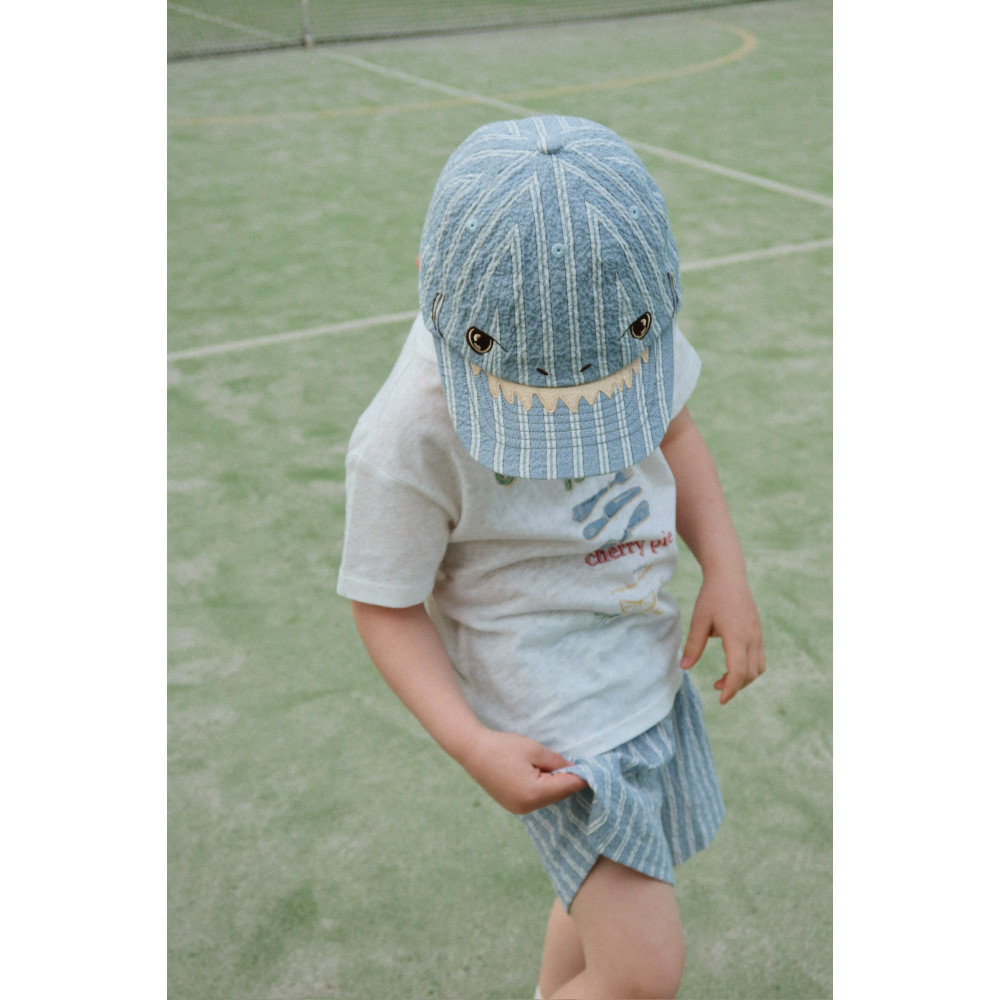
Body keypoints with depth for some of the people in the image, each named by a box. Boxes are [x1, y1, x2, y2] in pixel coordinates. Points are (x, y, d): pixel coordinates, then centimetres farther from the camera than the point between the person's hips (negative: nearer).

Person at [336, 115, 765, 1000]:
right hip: (550, 710, -7)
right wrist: (472, 746, -26)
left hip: (645, 655, 7)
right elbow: (384, 604, -16)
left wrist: (727, 575, -8)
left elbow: (673, 429, 3)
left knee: (611, 886, 25)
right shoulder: (412, 438, -29)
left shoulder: (613, 291, -12)